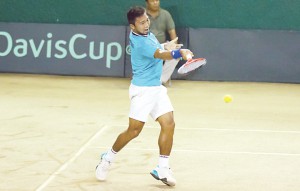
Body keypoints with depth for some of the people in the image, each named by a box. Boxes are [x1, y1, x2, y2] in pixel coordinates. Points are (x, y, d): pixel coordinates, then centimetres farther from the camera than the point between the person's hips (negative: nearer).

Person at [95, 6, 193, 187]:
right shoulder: (139, 42, -22)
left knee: (169, 124, -5)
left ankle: (163, 169, 0)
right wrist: (179, 53, -52)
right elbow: (160, 54, -38)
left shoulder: (147, 33, 6)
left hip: (157, 87, 8)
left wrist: (166, 48, 11)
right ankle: (108, 158, 20)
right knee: (134, 130, -4)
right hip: (143, 89, -8)